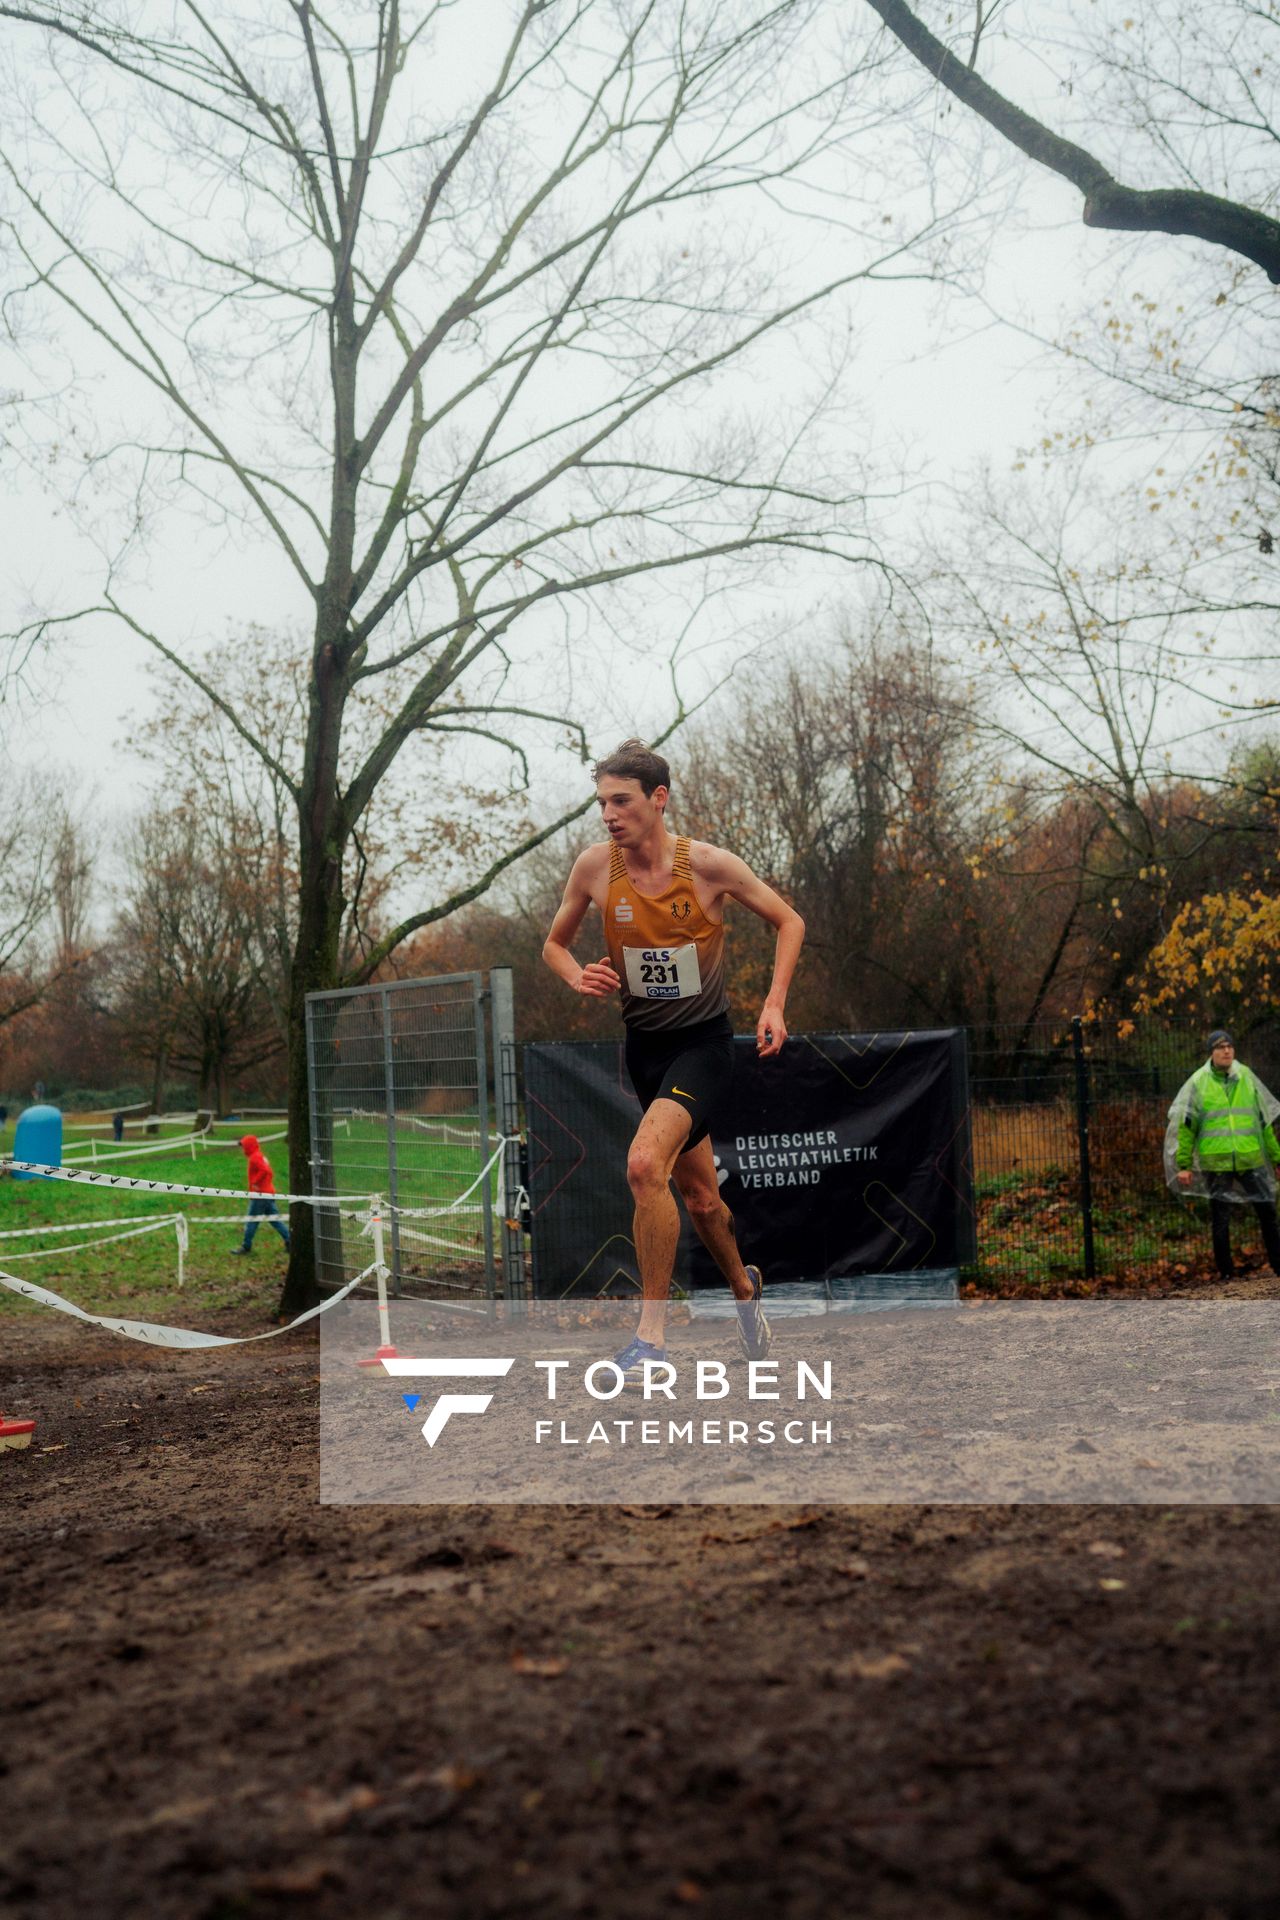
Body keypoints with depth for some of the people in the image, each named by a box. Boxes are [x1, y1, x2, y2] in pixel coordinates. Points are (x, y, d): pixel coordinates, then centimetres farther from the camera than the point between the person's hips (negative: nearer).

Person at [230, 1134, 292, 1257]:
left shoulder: (255, 1158, -13)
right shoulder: (261, 1156, 17)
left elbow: (265, 1170, -28)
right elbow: (269, 1173, 22)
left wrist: (255, 1182, -20)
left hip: (260, 1195, -9)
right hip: (269, 1193, 9)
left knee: (251, 1221, 0)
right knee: (274, 1219, 9)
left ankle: (246, 1246, 6)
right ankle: (289, 1241, 5)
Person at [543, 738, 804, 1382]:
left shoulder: (707, 864, -14)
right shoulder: (594, 867, -6)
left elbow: (789, 922, 1)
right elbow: (554, 944, 11)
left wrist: (774, 1004, -10)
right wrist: (580, 978, -11)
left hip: (703, 1043, -4)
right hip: (643, 1045, 4)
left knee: (645, 1165, -27)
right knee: (699, 1196, 16)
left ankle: (651, 1333, -17)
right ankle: (744, 1287, 46)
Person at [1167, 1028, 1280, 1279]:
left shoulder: (1247, 1077, 7)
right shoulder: (1198, 1081, 0)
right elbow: (1184, 1125, 1)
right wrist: (1184, 1164, -3)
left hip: (1251, 1159, 2)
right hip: (1215, 1162, -2)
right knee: (1220, 1219, 5)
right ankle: (1226, 1274, 14)